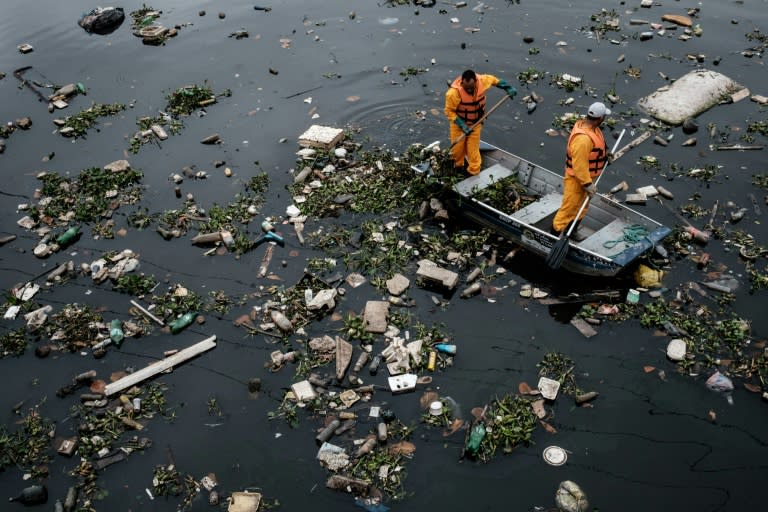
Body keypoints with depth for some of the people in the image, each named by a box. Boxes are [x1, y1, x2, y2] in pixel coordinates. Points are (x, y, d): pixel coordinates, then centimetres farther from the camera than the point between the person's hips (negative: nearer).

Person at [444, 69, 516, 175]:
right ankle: (458, 165, 45)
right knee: (457, 148, 13)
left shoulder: (482, 81, -24)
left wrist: (508, 88, 3)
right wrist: (462, 125, -29)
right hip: (459, 123, -2)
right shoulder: (454, 93, -34)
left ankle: (474, 173, 25)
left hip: (475, 123, 2)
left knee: (473, 150, 6)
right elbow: (449, 111, -22)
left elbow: (494, 80, 0)